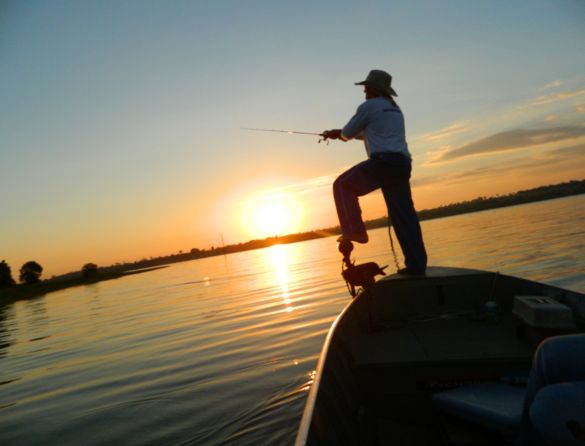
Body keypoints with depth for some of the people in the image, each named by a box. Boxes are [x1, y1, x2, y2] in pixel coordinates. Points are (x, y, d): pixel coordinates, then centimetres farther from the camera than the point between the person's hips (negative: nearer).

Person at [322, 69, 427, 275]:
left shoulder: (368, 106, 3)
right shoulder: (395, 109, 29)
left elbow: (347, 133, 9)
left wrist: (339, 134, 34)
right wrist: (336, 133, 40)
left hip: (383, 161, -8)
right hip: (402, 164, 8)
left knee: (343, 185, 6)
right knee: (404, 214, 5)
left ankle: (355, 231, -6)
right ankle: (416, 264, 3)